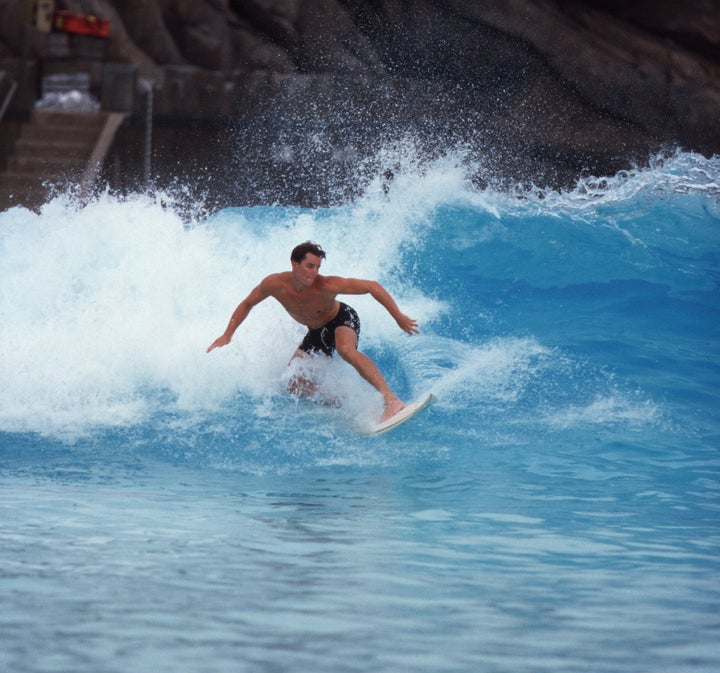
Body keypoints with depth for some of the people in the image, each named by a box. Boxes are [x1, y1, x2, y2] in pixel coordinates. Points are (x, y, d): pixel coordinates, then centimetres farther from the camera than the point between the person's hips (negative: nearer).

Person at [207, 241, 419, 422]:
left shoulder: (327, 286, -35)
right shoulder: (275, 284, -24)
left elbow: (373, 287, -29)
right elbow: (247, 304, -3)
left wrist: (399, 317, -29)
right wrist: (227, 335, -7)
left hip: (342, 320, -6)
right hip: (317, 333, 6)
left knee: (346, 350, -40)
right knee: (294, 385, -1)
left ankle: (392, 400, -48)